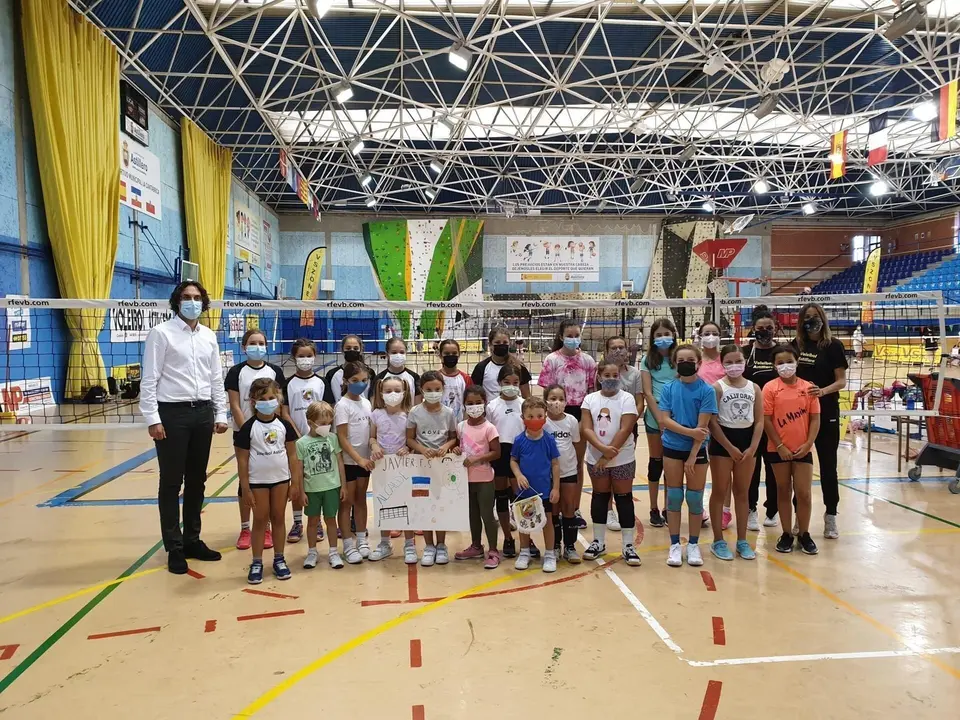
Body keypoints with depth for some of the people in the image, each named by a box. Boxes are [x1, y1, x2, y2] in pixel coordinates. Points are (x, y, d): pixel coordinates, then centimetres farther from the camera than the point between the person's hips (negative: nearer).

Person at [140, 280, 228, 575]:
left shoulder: (209, 336, 11)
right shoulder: (161, 333, -5)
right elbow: (149, 380, -8)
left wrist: (221, 414, 9)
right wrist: (152, 419, -14)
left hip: (202, 413, 5)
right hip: (172, 413, -5)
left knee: (197, 480, 12)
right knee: (171, 482, 3)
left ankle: (192, 540, 25)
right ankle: (174, 548, 14)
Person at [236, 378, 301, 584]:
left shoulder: (284, 425, -3)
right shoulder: (248, 428, -11)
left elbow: (292, 455, 2)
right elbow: (242, 460, -7)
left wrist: (295, 482, -1)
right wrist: (245, 489, -9)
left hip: (281, 479, 2)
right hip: (258, 481, -2)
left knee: (278, 519, 12)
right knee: (260, 521, 7)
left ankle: (279, 559, 23)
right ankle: (256, 563, 17)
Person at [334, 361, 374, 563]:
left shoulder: (366, 403, 5)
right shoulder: (342, 406, -14)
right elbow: (342, 438, -16)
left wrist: (369, 455, 0)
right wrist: (359, 459, -21)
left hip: (364, 459, 6)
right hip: (348, 461, -6)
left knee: (361, 499, 15)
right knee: (346, 501, 5)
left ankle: (361, 540, 26)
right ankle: (349, 545, 13)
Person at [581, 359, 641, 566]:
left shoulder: (627, 399, -7)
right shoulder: (590, 399, 0)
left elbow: (625, 430, -15)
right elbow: (585, 429, -7)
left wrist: (608, 456, -18)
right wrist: (602, 448, -22)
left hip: (622, 459, -2)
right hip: (595, 458, 3)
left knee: (624, 498, 5)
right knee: (599, 496, 13)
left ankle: (628, 545, 13)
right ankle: (598, 541, 25)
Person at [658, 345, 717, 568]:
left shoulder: (706, 391, -7)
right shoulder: (668, 388, -1)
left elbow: (702, 426, -12)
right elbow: (664, 420, -8)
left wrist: (692, 456, -15)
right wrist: (690, 432, -20)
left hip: (697, 450, -1)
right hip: (672, 448, 1)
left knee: (695, 498, 6)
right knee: (674, 496, 6)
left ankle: (693, 545, 21)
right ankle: (675, 545, 17)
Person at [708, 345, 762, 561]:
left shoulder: (754, 388, 4)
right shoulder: (717, 387, -7)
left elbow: (759, 421, 3)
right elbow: (712, 422, -11)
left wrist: (752, 447, -8)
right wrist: (730, 447, -13)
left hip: (747, 440, 4)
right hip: (722, 441, -4)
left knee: (742, 492, 12)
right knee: (719, 492, 4)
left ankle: (742, 541, 21)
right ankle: (718, 541, 13)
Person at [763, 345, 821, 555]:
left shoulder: (808, 387, 1)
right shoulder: (770, 388, -5)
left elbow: (815, 419, 2)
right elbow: (766, 420, -6)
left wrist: (808, 444, -8)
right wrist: (780, 446, -10)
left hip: (803, 449, 1)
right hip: (778, 449, -1)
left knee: (804, 493, 4)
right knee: (783, 492, 10)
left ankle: (804, 534, 21)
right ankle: (786, 534, 20)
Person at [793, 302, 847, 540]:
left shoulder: (833, 346, -4)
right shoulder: (795, 345, 4)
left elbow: (842, 381, -7)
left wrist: (823, 391, -25)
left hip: (826, 414, -3)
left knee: (828, 466, 5)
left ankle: (830, 517, 17)